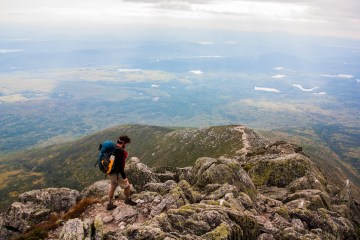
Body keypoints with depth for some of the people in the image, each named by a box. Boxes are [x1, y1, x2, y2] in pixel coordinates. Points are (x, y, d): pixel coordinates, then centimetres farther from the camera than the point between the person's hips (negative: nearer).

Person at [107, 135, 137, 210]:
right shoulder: (120, 151, -24)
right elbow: (120, 165, -26)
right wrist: (124, 176, -20)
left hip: (111, 173, 9)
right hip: (117, 173, -9)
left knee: (112, 187, 21)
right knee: (127, 186, 12)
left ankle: (110, 204, 28)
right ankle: (128, 200, 32)